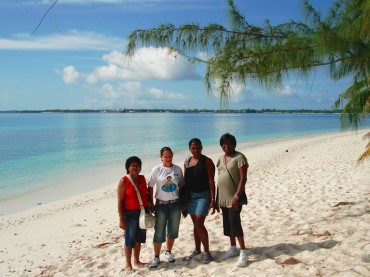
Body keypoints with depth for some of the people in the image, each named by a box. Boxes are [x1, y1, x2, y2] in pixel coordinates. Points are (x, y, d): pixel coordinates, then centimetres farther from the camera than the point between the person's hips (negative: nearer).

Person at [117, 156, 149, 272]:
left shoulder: (142, 178, 4)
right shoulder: (124, 181, -12)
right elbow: (120, 201, -13)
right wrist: (121, 219, -15)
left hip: (143, 212, 5)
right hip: (130, 214, -5)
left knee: (139, 238, 17)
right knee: (130, 239, 4)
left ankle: (137, 260, 34)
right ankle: (128, 264, 19)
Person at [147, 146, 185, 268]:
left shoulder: (177, 169, -1)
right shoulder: (156, 169, -7)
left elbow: (182, 186, 7)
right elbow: (150, 187, -3)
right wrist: (151, 204, -5)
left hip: (175, 203, 2)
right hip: (161, 204, -2)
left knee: (173, 230, 12)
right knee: (159, 232, 1)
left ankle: (168, 252, 32)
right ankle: (156, 257, 13)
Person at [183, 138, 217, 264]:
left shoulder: (207, 161, -9)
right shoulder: (187, 162, 7)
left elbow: (211, 181, -11)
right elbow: (185, 180, 12)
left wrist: (213, 199, -16)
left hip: (203, 195, -5)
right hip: (190, 196, 5)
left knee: (199, 224, -11)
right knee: (195, 224, 14)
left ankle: (207, 252, 2)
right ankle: (197, 249, 27)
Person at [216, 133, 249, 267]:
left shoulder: (239, 157, -11)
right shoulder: (221, 159, 11)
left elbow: (243, 179, -16)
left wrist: (237, 196, -23)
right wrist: (217, 197, 13)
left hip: (234, 196, -7)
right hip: (223, 197, 7)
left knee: (234, 221, -11)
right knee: (227, 222, 12)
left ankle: (243, 252, -4)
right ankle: (233, 248, 26)